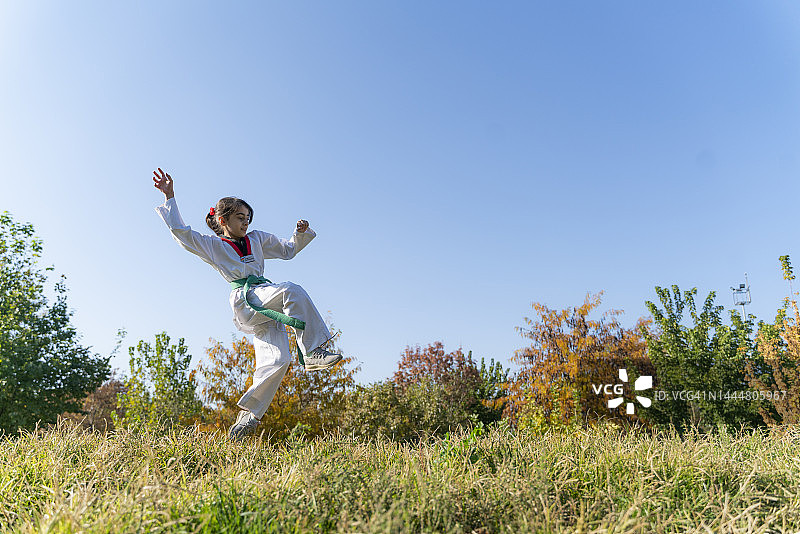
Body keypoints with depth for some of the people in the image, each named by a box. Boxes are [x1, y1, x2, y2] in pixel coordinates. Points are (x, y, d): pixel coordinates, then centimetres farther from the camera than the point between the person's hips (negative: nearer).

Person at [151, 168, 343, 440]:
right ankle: (312, 351, -29)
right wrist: (169, 197, 3)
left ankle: (249, 413, 4)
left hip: (266, 307, 6)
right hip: (245, 299, -5)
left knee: (277, 359, -10)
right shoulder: (212, 245, 14)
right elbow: (180, 231, 6)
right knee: (291, 290, -31)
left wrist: (301, 233, 13)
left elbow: (288, 250, 32)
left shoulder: (258, 239, 26)